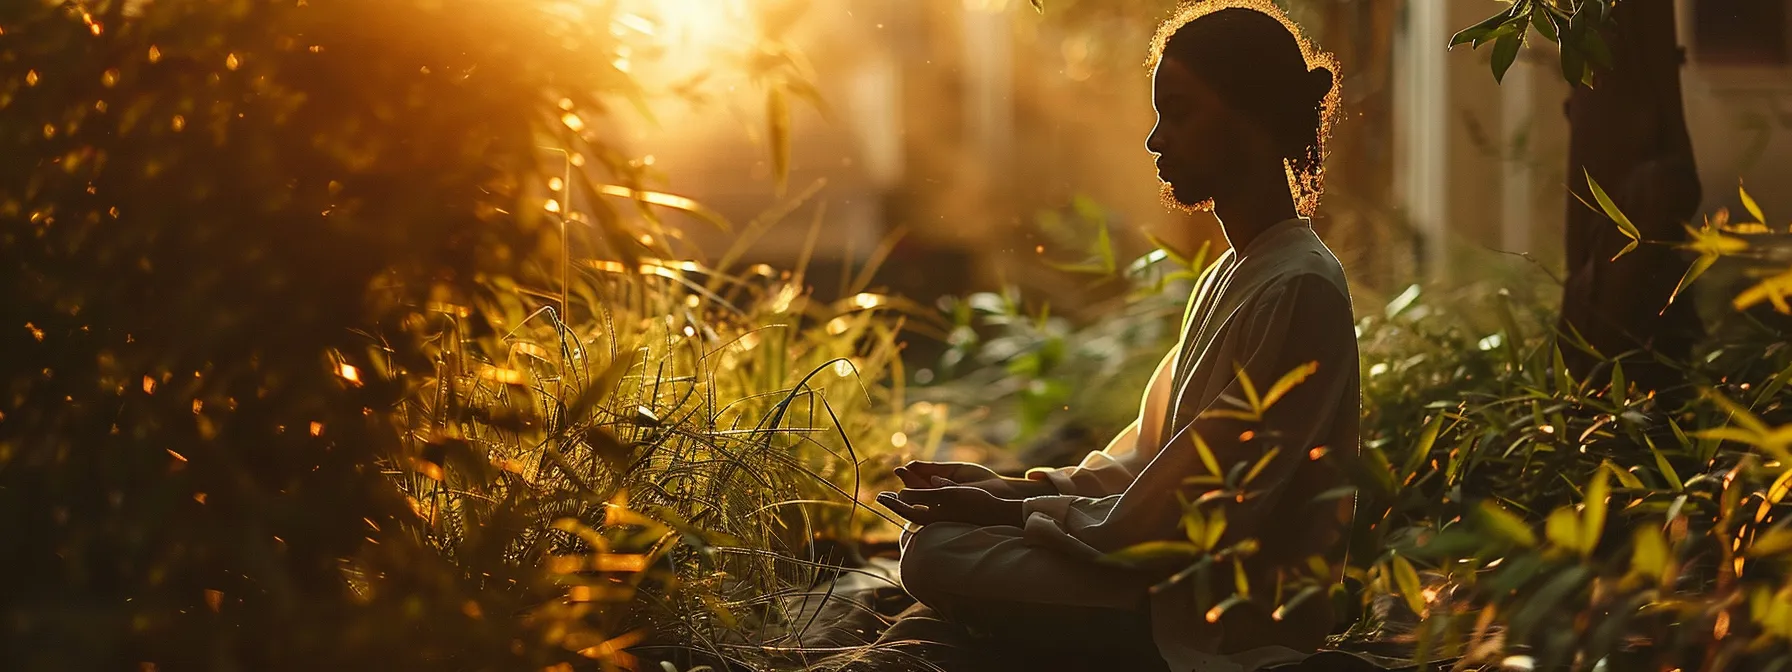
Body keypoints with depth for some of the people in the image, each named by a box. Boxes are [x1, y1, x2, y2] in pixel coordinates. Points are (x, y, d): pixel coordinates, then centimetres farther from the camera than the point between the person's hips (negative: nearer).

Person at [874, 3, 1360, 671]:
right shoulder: (1228, 277, 14)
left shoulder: (1299, 290, -19)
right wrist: (1013, 488, 3)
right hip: (1188, 574, 10)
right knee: (933, 539, 8)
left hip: (1238, 616, -10)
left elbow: (1177, 515, -20)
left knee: (936, 556, -18)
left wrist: (1018, 509, -11)